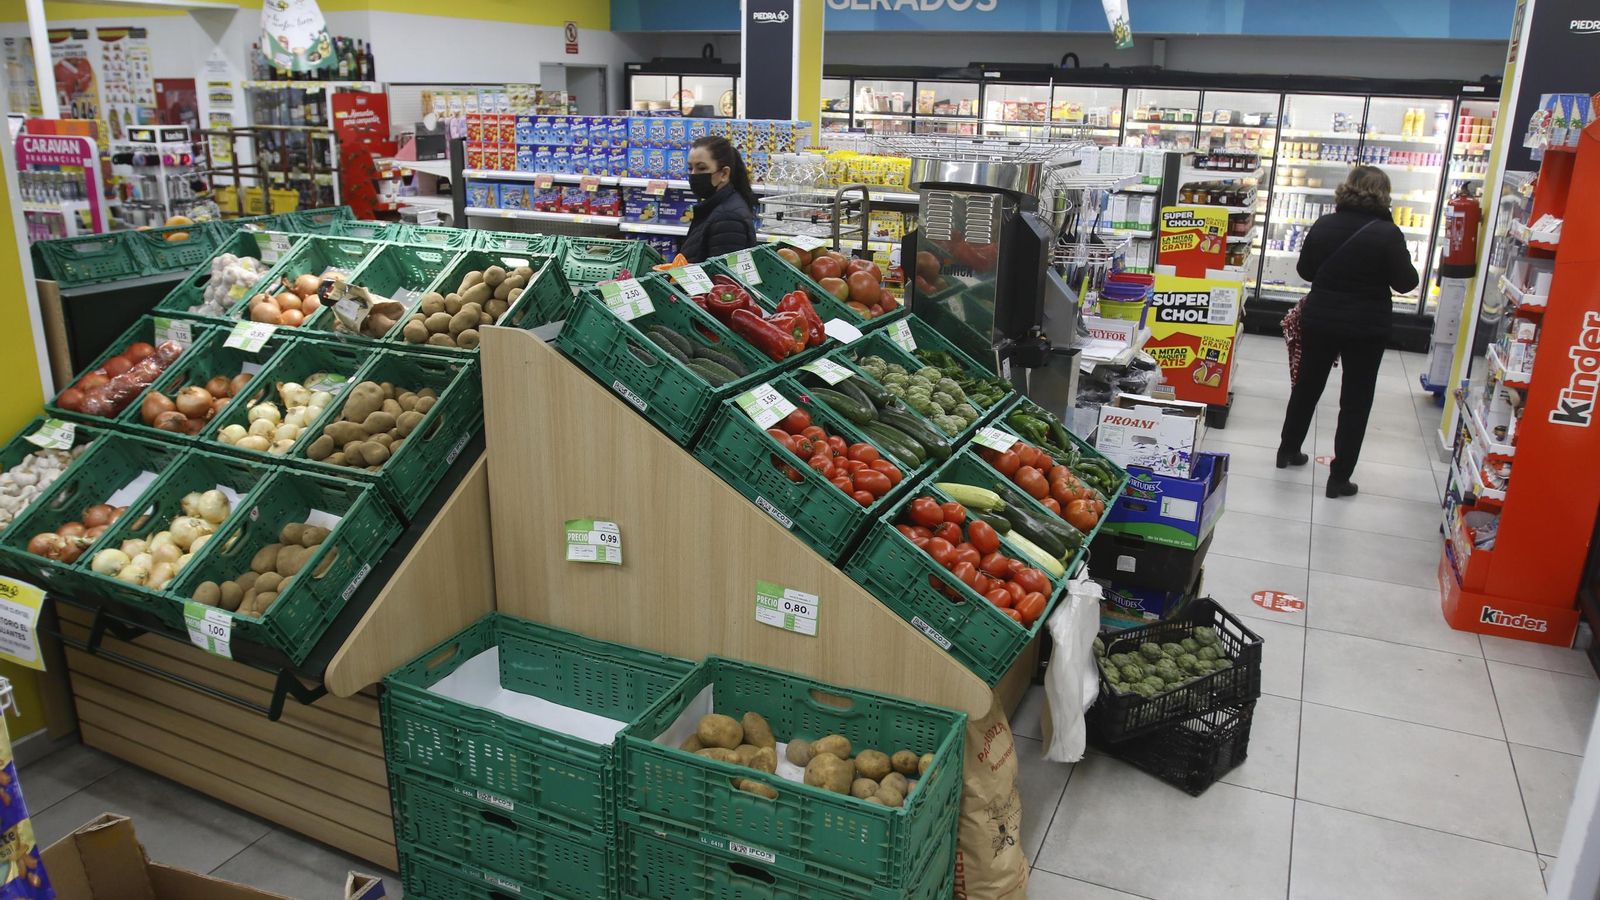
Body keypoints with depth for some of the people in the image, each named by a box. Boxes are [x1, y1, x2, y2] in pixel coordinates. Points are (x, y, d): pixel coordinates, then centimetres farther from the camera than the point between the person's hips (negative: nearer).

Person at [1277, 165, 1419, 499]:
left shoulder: (1324, 225, -4)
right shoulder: (1387, 233, -15)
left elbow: (1305, 270, 7)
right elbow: (1405, 282, -9)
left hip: (1319, 320, 4)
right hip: (1365, 329, -3)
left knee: (1306, 386, 21)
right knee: (1355, 402, 7)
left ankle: (1288, 450, 35)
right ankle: (1339, 478, 10)